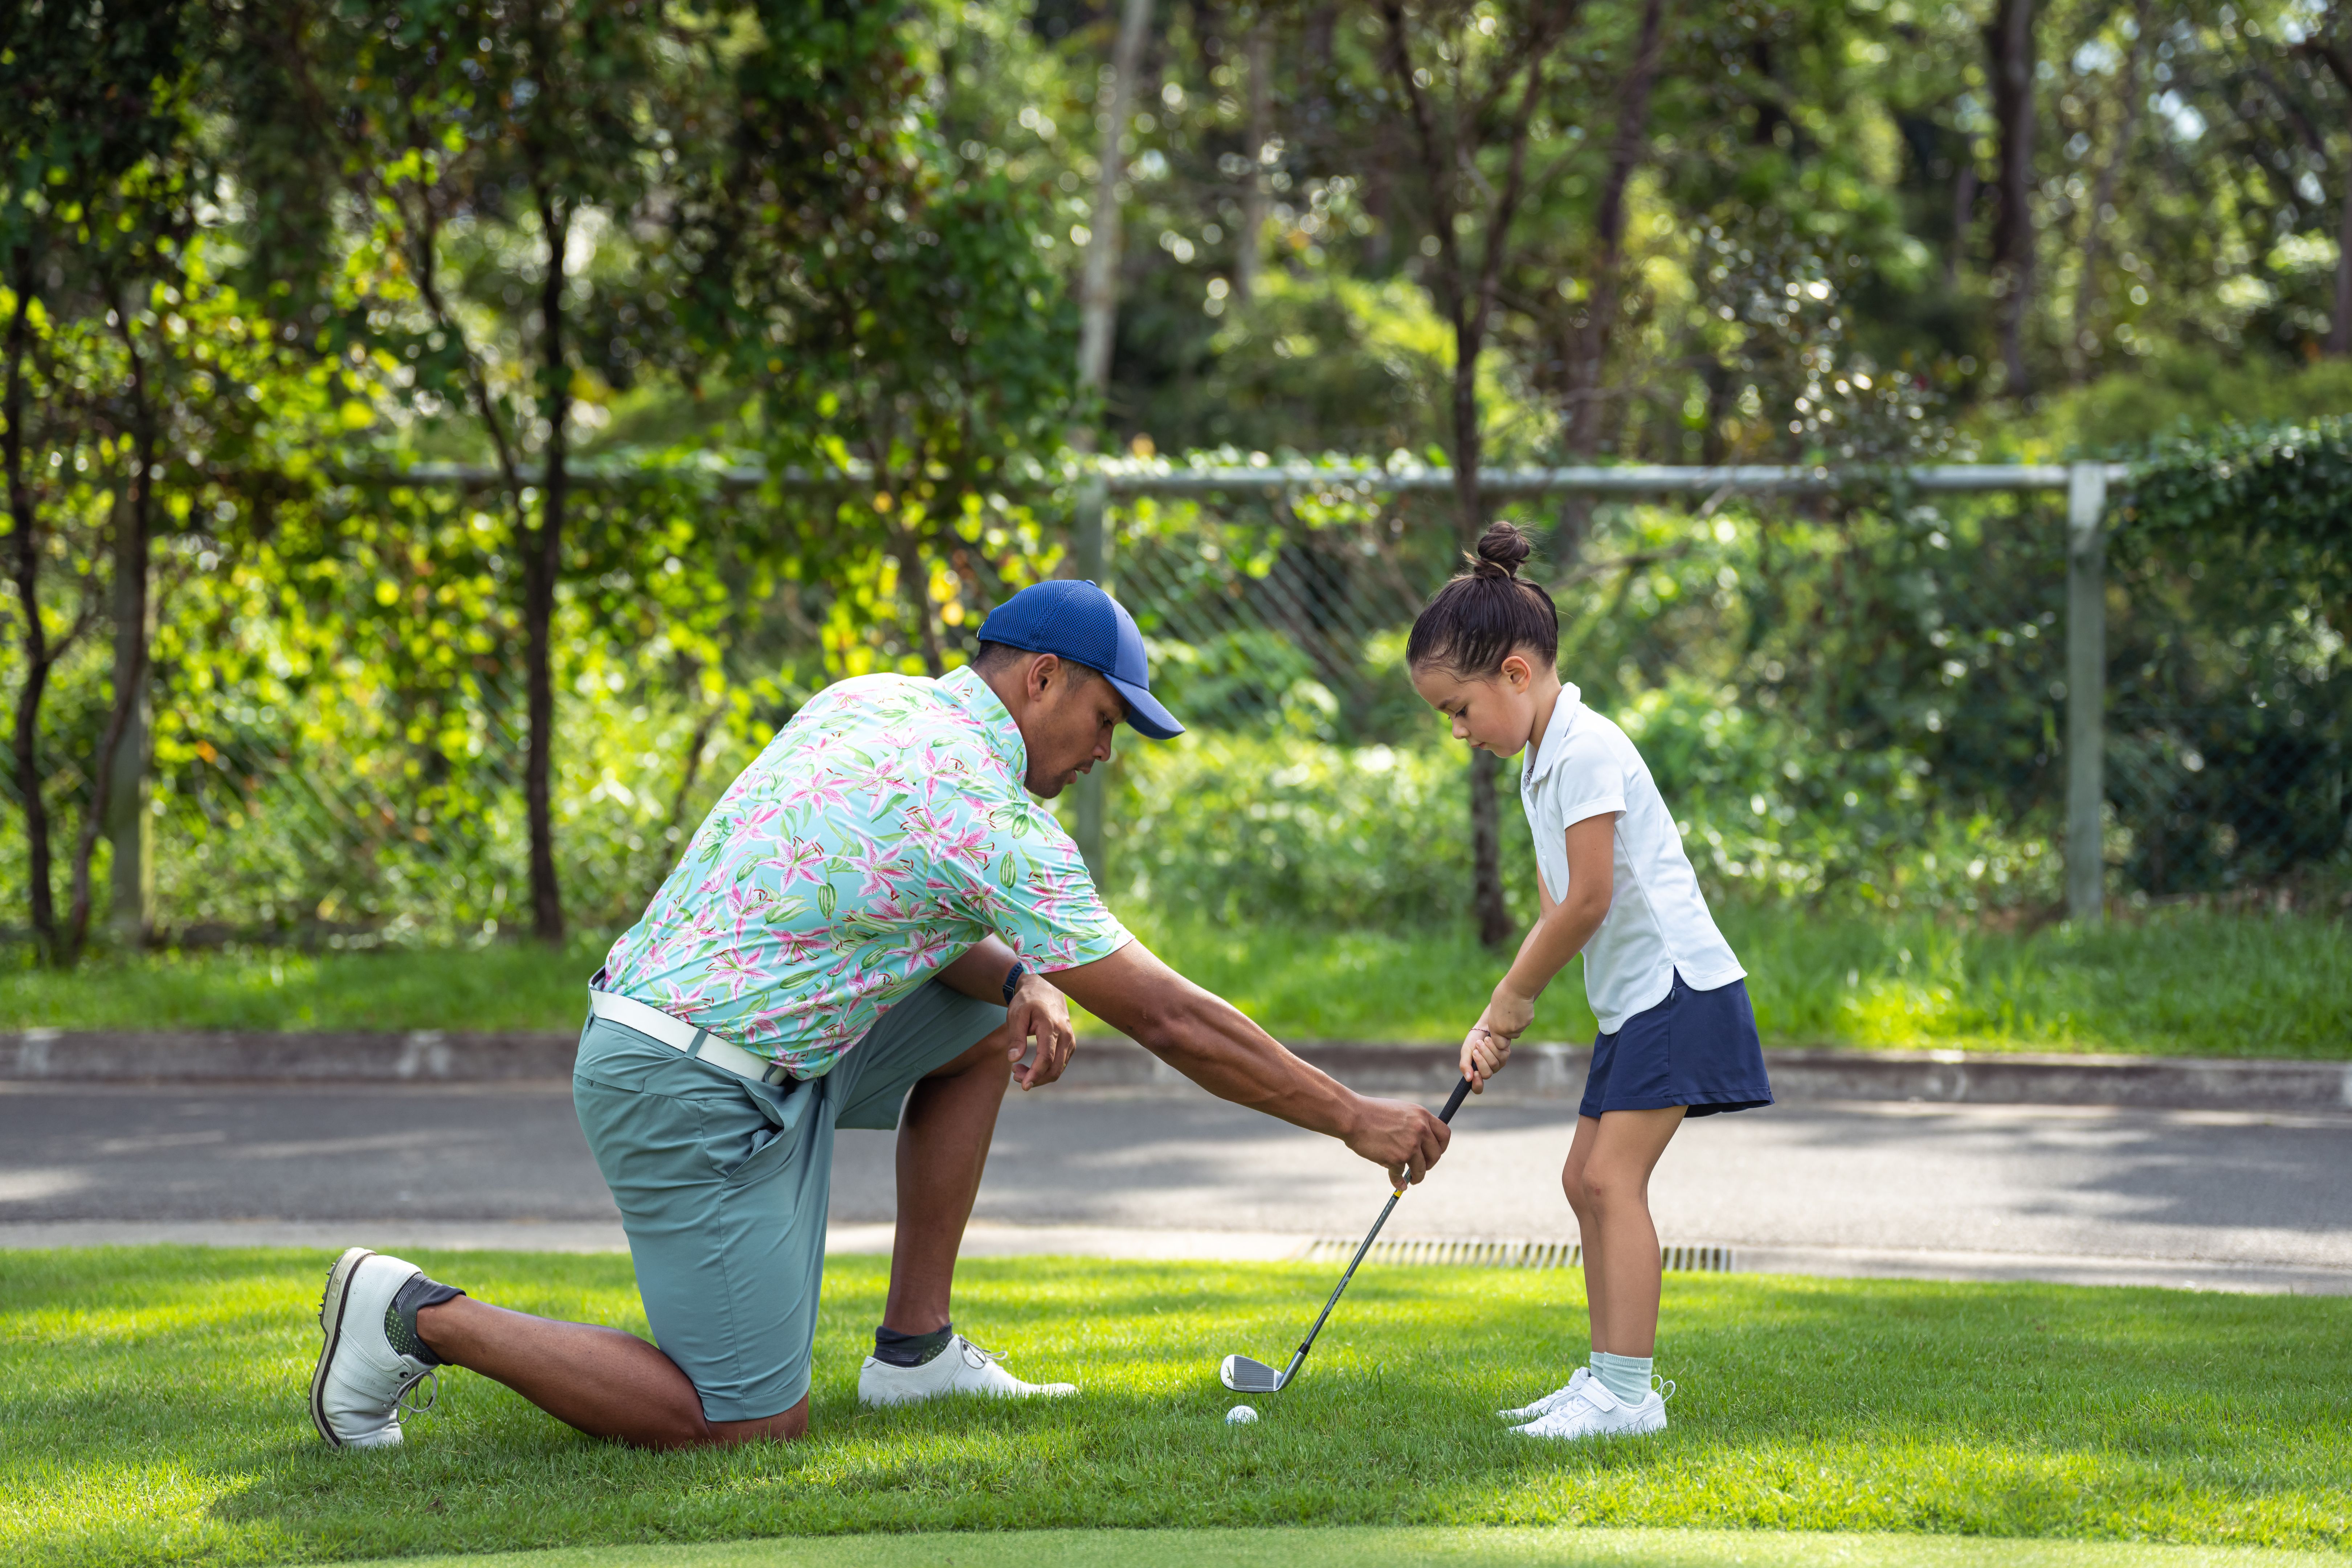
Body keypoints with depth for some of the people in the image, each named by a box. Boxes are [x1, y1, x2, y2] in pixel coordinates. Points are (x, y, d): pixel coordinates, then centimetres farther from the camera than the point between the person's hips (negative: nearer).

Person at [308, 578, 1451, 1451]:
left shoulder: (876, 703, 9)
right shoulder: (990, 819, -16)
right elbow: (1166, 1020, -13)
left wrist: (1025, 987, 0)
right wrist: (1353, 1118, -5)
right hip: (692, 1093, -10)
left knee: (990, 1019, 19)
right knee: (749, 1427, -9)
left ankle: (915, 1345, 18)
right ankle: (423, 1319, -3)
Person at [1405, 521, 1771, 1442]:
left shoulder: (1586, 751, -16)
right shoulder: (1542, 762, 15)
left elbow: (1588, 902, -18)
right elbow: (1558, 912, 15)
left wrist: (1514, 998, -5)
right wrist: (1498, 1022, 4)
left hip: (1678, 987, -10)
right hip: (1632, 1002, 10)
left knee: (1612, 1176, -15)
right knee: (1587, 1178, 11)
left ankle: (1628, 1392, -17)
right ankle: (1609, 1376, 16)